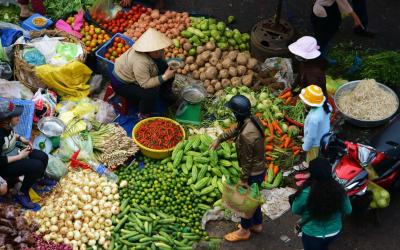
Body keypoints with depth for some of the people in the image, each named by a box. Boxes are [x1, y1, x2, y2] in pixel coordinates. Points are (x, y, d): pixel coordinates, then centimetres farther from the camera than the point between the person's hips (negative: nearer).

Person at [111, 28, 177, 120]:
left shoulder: (156, 51, -16)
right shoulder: (140, 62, -41)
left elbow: (161, 62, 6)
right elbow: (145, 84, -36)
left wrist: (170, 66, -12)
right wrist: (164, 77, -37)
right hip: (122, 84, -9)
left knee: (168, 69, 1)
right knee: (151, 93, -29)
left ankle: (165, 94, 25)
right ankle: (143, 116, -4)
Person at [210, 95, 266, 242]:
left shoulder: (246, 135, -36)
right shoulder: (252, 119, -8)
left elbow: (247, 160, -26)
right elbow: (235, 130, 12)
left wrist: (244, 179, -13)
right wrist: (219, 140, 23)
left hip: (253, 172, -8)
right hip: (259, 169, 8)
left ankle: (244, 231, 34)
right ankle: (257, 224, 47)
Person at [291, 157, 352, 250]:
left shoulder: (305, 193, -30)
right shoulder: (338, 190, -20)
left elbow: (295, 210, -11)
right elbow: (348, 211, -4)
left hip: (312, 235, -3)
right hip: (334, 232, 3)